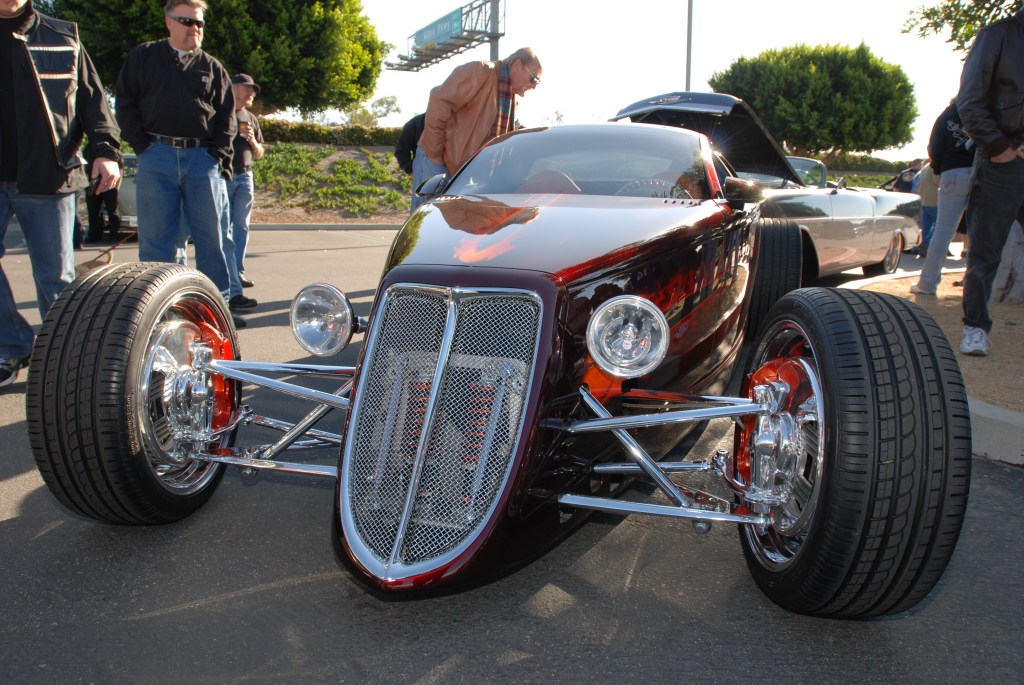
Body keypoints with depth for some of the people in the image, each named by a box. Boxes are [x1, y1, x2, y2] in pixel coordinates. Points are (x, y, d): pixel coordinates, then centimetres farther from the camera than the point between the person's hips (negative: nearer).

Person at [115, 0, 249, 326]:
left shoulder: (212, 67, 14)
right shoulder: (143, 57, 11)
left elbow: (226, 115, 12)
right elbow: (125, 105, 7)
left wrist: (218, 156, 0)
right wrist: (144, 147, -3)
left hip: (202, 158, 1)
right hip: (157, 158, -1)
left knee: (210, 236, 3)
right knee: (156, 240, -1)